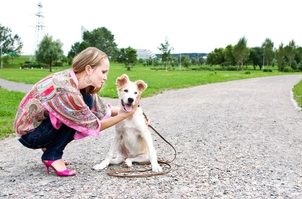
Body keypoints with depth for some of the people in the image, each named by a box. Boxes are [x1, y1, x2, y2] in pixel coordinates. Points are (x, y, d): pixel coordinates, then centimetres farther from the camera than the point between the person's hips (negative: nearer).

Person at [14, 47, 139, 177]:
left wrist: (128, 109, -6)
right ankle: (53, 156, -10)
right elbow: (94, 126, -20)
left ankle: (50, 150, 11)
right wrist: (126, 114, -16)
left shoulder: (78, 82, -7)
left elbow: (102, 110, 2)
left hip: (41, 123, 9)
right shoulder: (67, 90, -32)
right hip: (29, 133, -9)